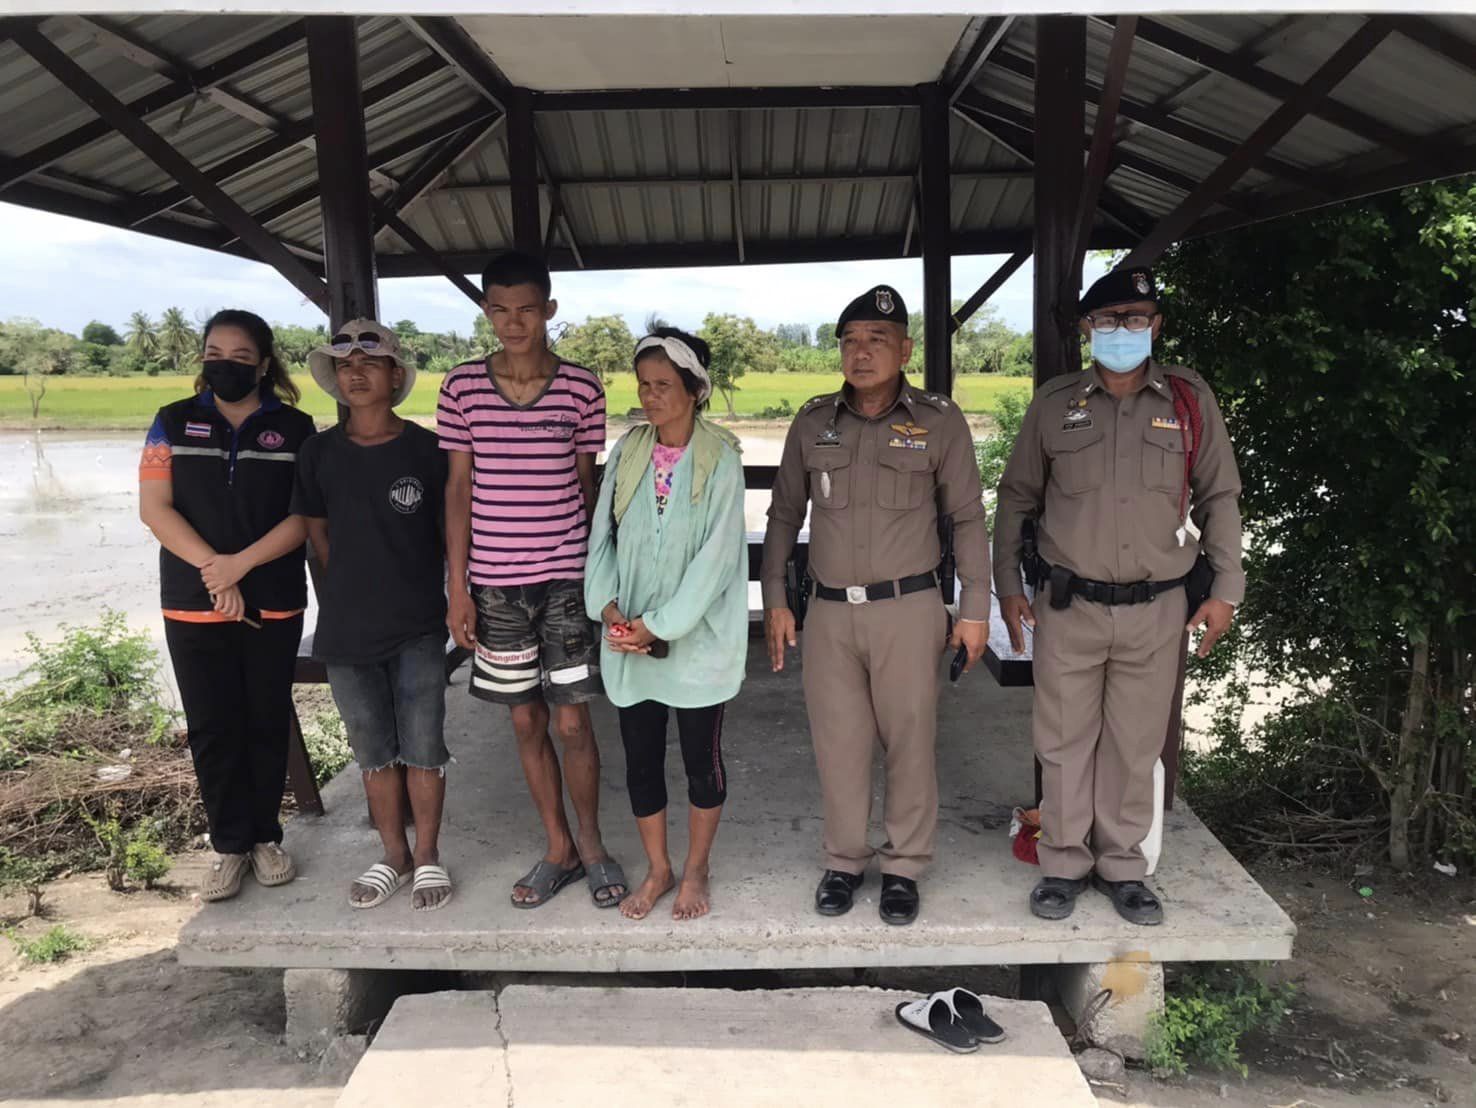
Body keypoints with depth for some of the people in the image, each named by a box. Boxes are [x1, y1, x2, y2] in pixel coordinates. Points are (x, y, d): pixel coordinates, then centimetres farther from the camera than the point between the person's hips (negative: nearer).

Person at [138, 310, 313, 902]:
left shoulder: (294, 428, 2)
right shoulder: (175, 422, 6)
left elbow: (305, 515, -5)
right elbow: (154, 508, -3)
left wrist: (243, 563, -18)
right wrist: (214, 570, -14)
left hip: (273, 605, -1)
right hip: (194, 607, 1)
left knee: (267, 721, 8)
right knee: (213, 727, 5)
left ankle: (266, 836, 23)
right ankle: (229, 844, 19)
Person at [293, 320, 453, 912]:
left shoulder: (428, 450, -5)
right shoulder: (318, 454, 2)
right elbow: (316, 533, 12)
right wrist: (354, 592, 9)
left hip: (419, 629, -2)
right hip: (346, 631, 3)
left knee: (422, 749, 5)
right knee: (374, 753, 14)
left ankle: (428, 856, 24)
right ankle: (394, 856, 30)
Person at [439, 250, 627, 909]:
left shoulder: (582, 388, -1)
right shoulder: (462, 386, 2)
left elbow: (586, 483, 6)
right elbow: (458, 489, 3)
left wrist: (596, 570, 7)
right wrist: (457, 585, 0)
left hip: (566, 577, -1)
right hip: (494, 581, 2)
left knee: (572, 722, 2)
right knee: (526, 721, 11)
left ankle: (592, 846, 24)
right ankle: (559, 850, 28)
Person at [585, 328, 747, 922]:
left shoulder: (720, 459, -9)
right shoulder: (627, 452, 3)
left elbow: (717, 556, -14)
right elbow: (603, 533, 5)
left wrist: (660, 624, -16)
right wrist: (607, 602, -10)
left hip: (697, 639, -3)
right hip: (628, 641, 4)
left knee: (702, 760, 11)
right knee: (641, 762, 13)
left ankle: (695, 871, 32)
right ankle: (658, 870, 33)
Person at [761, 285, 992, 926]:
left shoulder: (939, 422, -1)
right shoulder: (813, 423, 5)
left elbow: (968, 518, 3)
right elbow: (784, 515, 13)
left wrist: (975, 609, 0)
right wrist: (775, 599, 9)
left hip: (908, 609, -2)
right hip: (830, 610, 2)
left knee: (910, 741, 5)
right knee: (837, 742, 8)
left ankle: (904, 867, 24)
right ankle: (844, 861, 26)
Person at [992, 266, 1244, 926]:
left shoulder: (1189, 400, 2)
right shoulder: (1054, 404, 1)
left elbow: (1220, 498, 8)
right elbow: (1016, 499, 8)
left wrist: (1225, 589, 3)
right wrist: (1007, 587, 4)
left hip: (1156, 610, 1)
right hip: (1069, 608, 0)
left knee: (1135, 746, 10)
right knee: (1065, 741, 7)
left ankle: (1122, 867, 27)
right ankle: (1064, 865, 23)